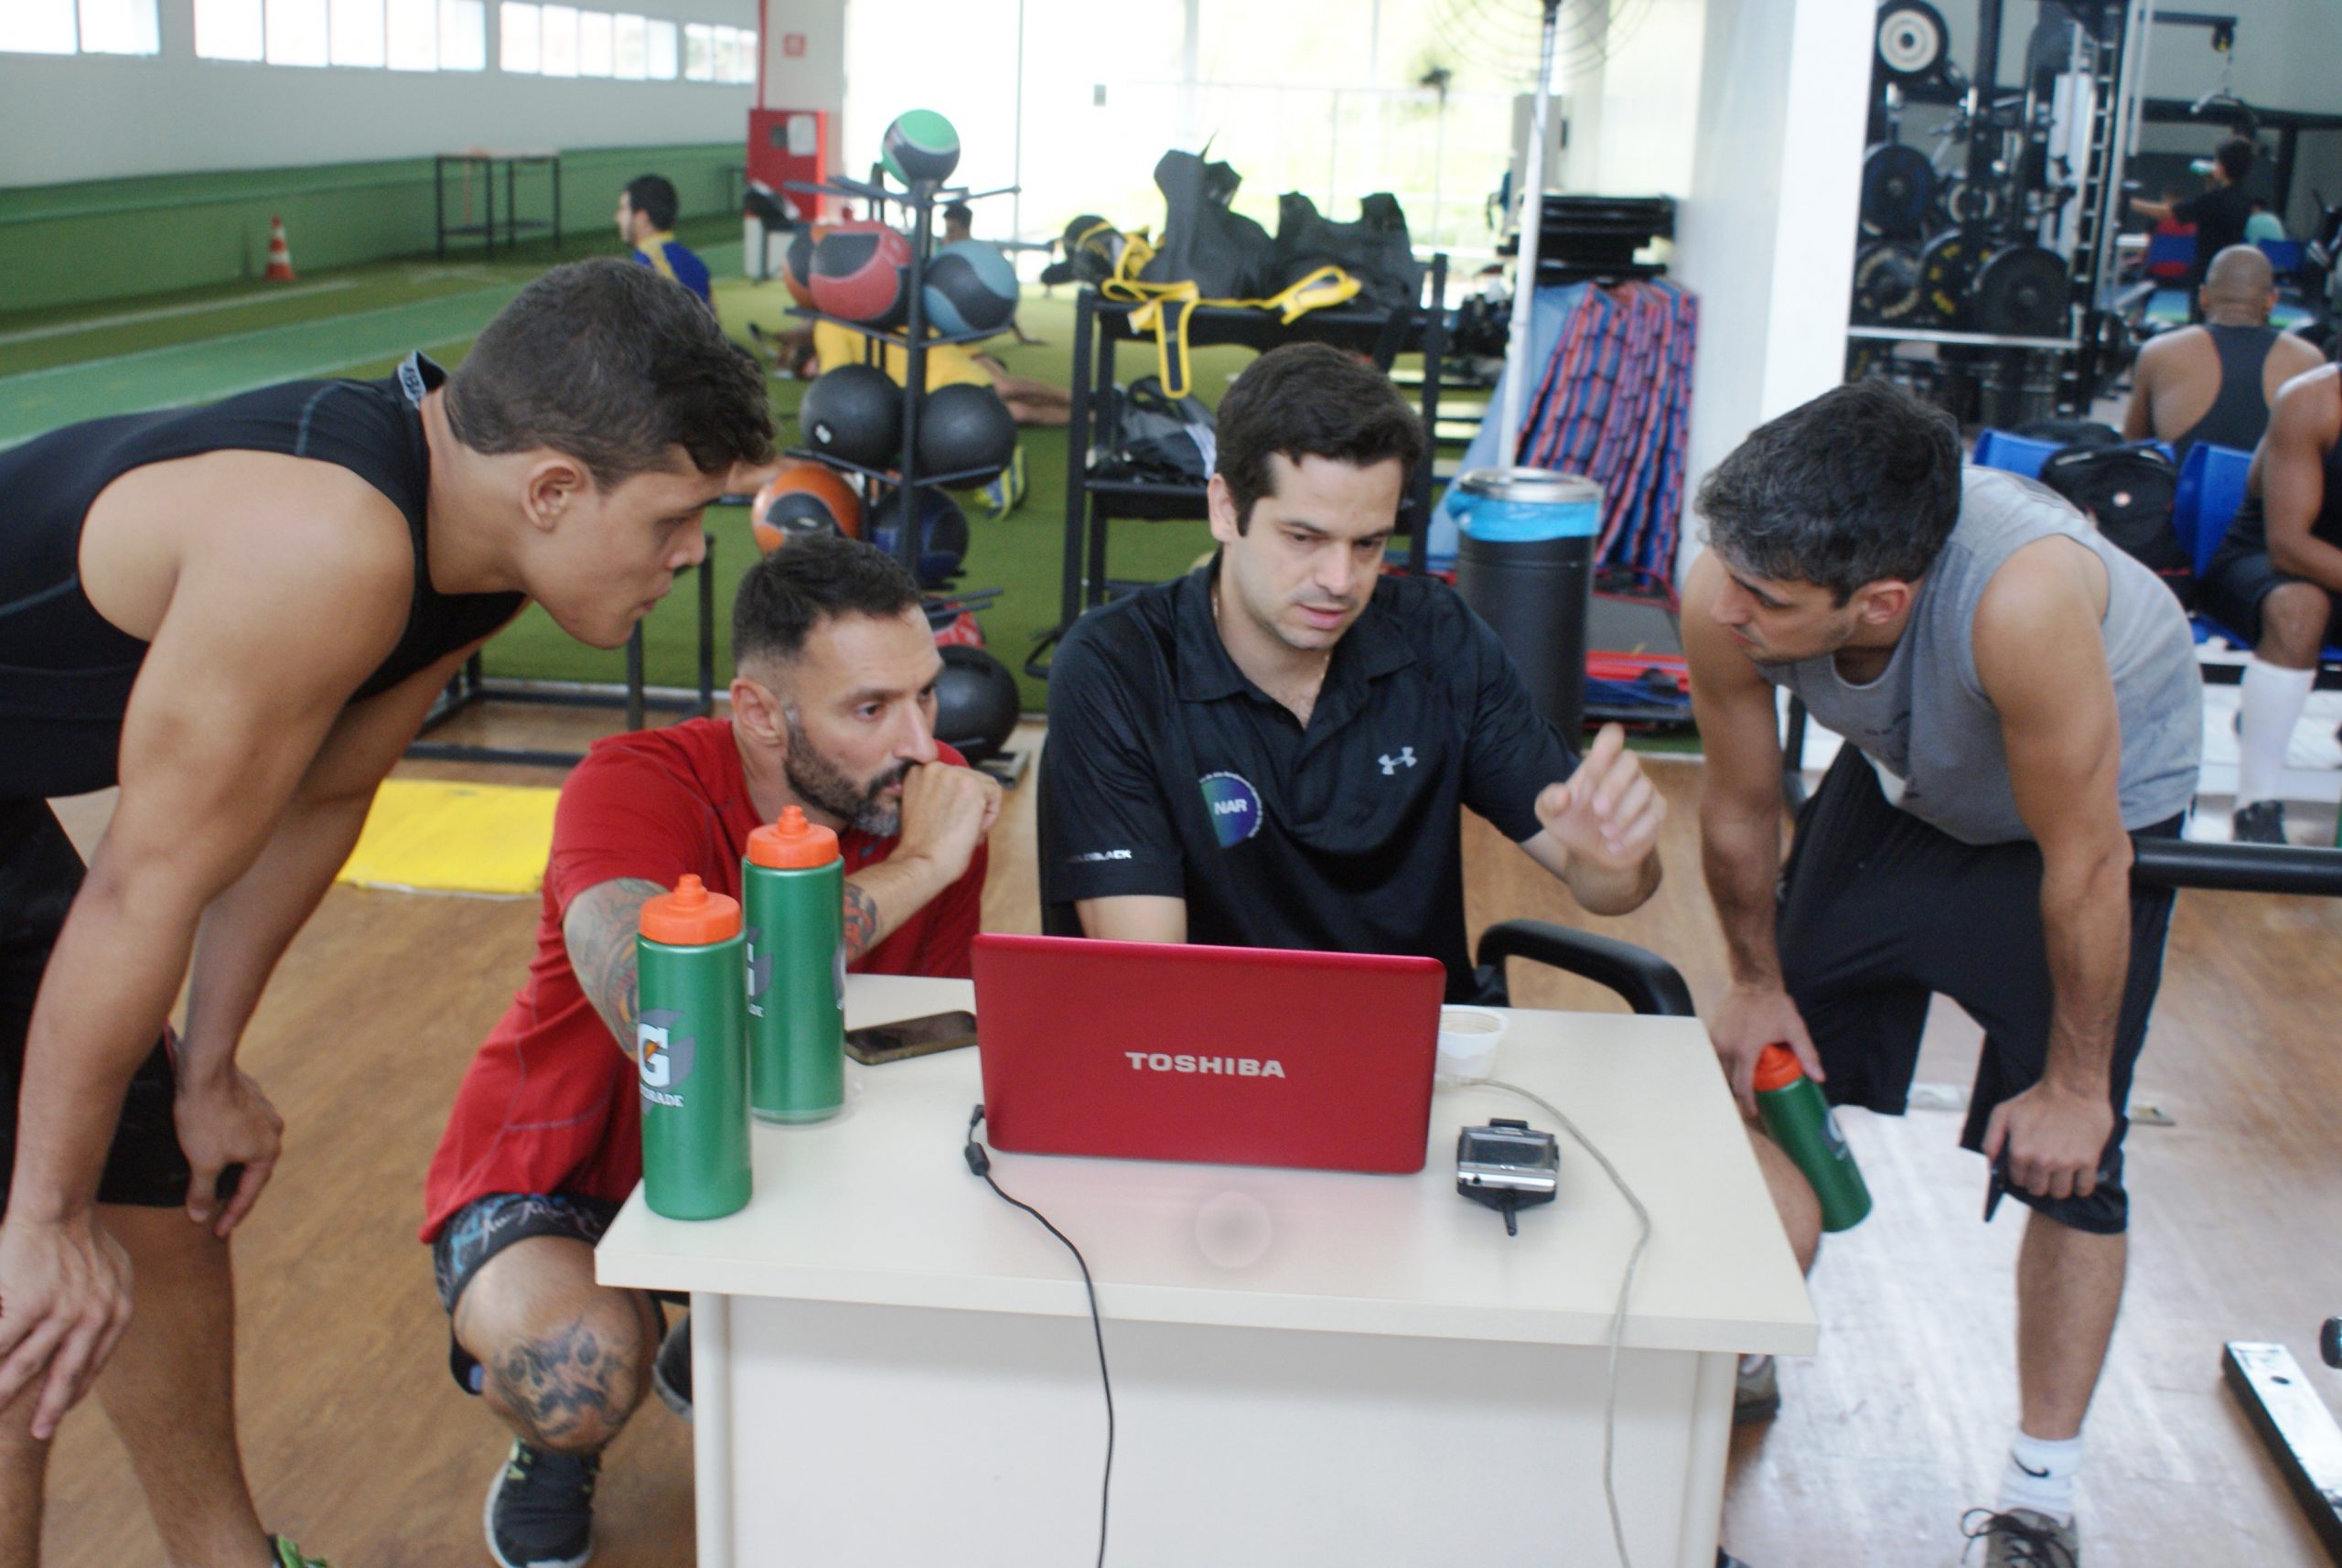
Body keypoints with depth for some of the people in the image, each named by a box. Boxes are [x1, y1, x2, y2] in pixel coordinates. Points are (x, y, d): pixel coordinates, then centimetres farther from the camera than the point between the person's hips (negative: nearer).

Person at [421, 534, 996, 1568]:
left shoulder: (934, 798, -13)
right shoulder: (635, 787, -29)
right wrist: (913, 869, -40)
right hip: (558, 1180, -5)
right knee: (581, 1372, -33)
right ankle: (557, 1446, 8)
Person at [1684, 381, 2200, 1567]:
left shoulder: (2023, 598, -46)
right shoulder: (1724, 598, -33)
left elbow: (2083, 865, -31)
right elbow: (1740, 810, -12)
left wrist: (2074, 1084, -18)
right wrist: (1758, 981, 2)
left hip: (2104, 801, -4)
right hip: (1906, 780, 4)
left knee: (2062, 1159, -3)